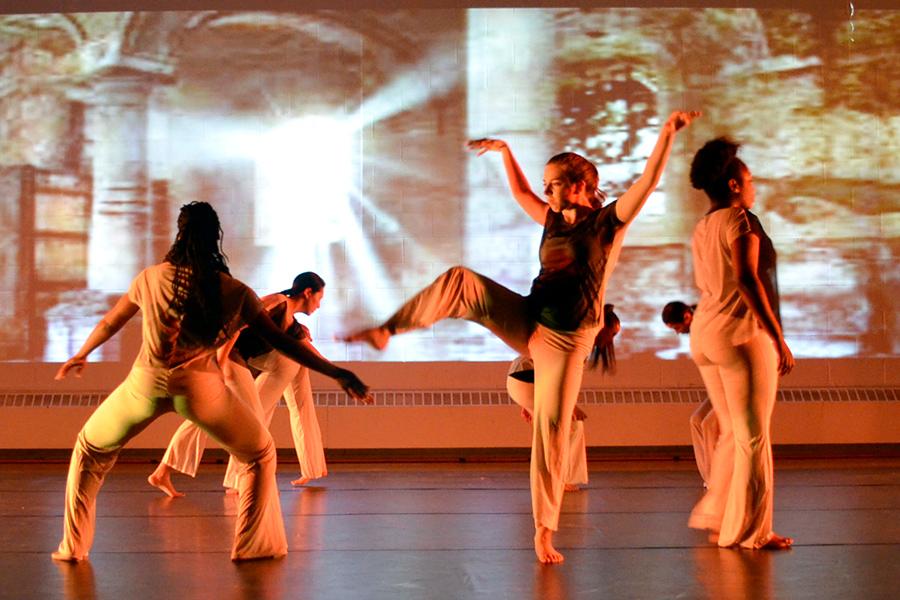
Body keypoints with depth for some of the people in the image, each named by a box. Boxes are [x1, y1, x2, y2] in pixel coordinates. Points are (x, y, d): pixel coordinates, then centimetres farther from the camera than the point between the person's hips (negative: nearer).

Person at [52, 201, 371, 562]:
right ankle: (253, 546, 17)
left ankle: (73, 546, 21)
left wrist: (80, 356, 37)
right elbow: (281, 341, 1)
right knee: (261, 455, 20)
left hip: (146, 383, 1)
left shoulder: (151, 278, 3)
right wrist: (336, 373, 6)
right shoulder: (234, 292, 0)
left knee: (91, 449, 24)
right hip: (200, 386, -1)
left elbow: (109, 323, 18)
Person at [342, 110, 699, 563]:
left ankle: (544, 531, 1)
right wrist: (505, 150, 31)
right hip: (527, 322, 5)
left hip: (565, 341, -5)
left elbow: (648, 181, -18)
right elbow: (519, 192, 29)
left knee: (552, 431, -8)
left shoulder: (608, 221, -6)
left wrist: (668, 133, -28)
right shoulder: (555, 220, 12)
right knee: (460, 281, -13)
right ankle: (386, 331, -9)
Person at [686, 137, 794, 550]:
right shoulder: (739, 220, -10)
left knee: (732, 433, 17)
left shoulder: (701, 229, 15)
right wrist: (778, 337, -20)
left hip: (704, 333, 9)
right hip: (741, 331, -9)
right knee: (753, 436, -1)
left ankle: (718, 520, 20)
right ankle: (748, 530, 4)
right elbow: (747, 279, -20)